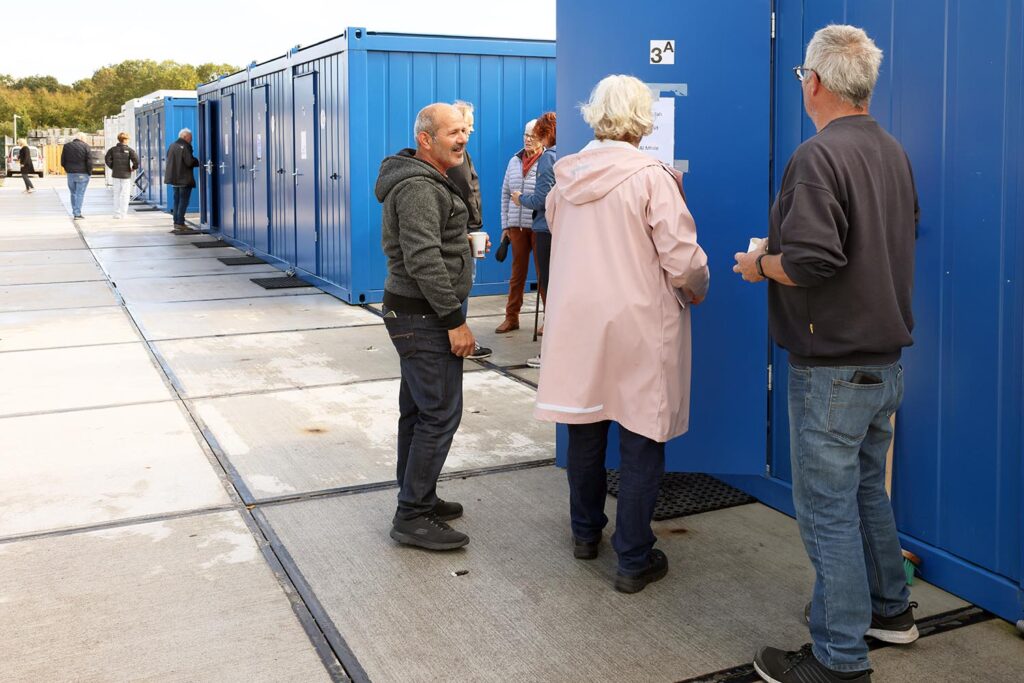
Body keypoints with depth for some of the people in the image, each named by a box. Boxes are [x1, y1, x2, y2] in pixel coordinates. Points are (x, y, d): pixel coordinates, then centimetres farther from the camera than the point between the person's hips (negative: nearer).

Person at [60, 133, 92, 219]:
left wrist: (67, 170, 16)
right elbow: (89, 161, -11)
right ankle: (77, 213, -4)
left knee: (73, 193, 16)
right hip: (82, 174, -4)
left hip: (70, 174, 4)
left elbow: (62, 161, 8)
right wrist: (89, 172, 0)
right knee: (80, 194, -1)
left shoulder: (66, 146, 7)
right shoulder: (85, 147, -6)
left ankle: (74, 212, 20)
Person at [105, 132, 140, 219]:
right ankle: (123, 213, 1)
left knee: (116, 194, 10)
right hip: (126, 175, -3)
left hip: (116, 174, 3)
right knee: (125, 194, 4)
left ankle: (117, 213, 11)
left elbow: (107, 159, -7)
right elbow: (136, 160, -18)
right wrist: (134, 168, -1)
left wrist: (112, 167, 5)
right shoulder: (129, 150, -8)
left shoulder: (113, 149, 1)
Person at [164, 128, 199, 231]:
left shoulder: (172, 146, 12)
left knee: (177, 200, 15)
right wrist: (198, 161, -4)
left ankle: (176, 222, 17)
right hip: (184, 179, -8)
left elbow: (169, 160, 17)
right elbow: (190, 162, -22)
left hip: (174, 178, 8)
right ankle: (180, 223, -7)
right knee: (183, 201, -4)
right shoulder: (185, 147, -15)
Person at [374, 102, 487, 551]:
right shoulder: (419, 188, -18)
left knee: (418, 410, 16)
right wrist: (454, 320, -22)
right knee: (440, 413, -9)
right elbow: (424, 261, -24)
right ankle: (413, 517, -3)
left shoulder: (426, 181, 18)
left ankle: (416, 500, 26)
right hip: (425, 317, -11)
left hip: (413, 314, 11)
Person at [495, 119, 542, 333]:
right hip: (516, 226, 5)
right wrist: (505, 225, 11)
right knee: (517, 272, 11)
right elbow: (505, 194, 14)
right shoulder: (514, 161, 10)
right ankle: (511, 317, 19)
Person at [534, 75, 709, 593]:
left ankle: (585, 533, 34)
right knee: (641, 440, 4)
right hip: (639, 325, -5)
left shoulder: (566, 176, 3)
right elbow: (683, 259, -15)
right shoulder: (652, 177, -14)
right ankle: (634, 560, 10)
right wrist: (696, 292, 5)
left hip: (576, 321, 6)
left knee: (584, 429, 18)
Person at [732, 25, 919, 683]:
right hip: (886, 358, 9)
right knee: (867, 487, 23)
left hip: (833, 368, -9)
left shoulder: (819, 156, -19)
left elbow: (810, 261, -28)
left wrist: (759, 264, -8)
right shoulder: (895, 152, 8)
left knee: (828, 508, 1)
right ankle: (890, 609, 39)